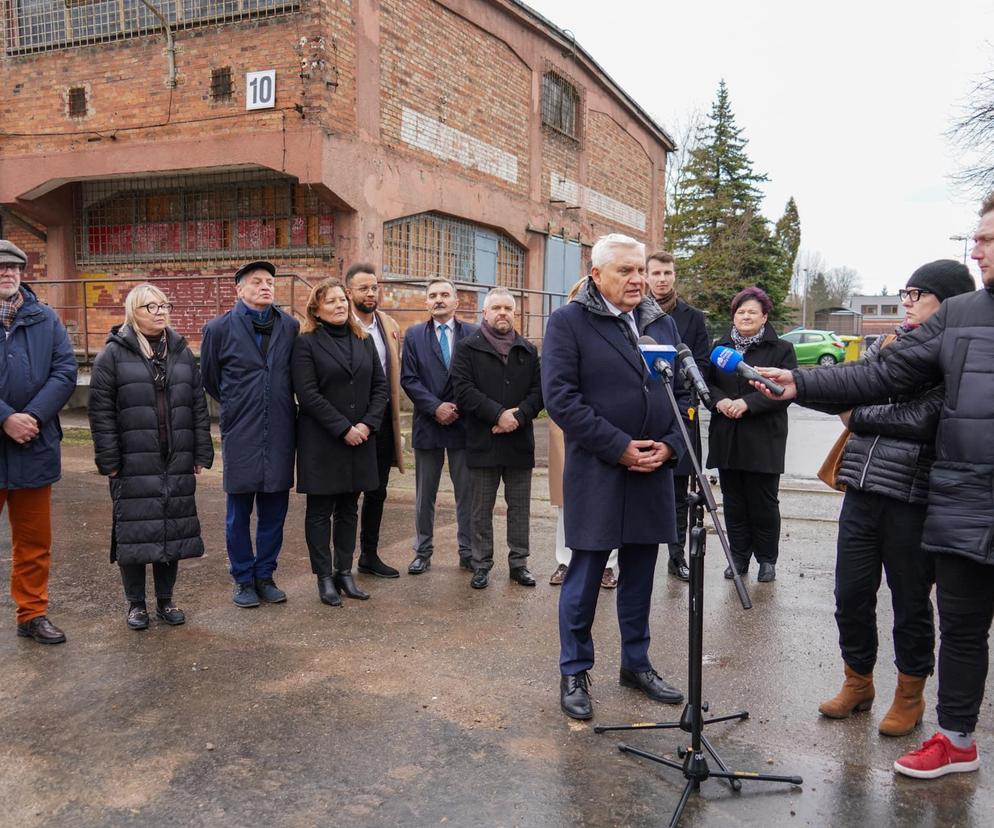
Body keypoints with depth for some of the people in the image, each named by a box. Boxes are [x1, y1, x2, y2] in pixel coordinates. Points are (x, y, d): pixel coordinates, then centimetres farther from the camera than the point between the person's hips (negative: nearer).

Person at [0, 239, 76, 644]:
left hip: (35, 448, 3)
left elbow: (65, 371, -2)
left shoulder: (46, 320, 7)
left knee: (34, 542, 12)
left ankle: (32, 614, 26)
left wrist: (33, 417, -14)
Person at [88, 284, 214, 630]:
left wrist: (202, 454, 6)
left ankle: (165, 599, 23)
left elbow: (198, 407, 11)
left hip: (177, 462, 4)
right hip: (133, 464, -3)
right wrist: (108, 459, -8)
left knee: (173, 529, 9)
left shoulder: (181, 352, 11)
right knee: (134, 530, 3)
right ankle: (136, 603, 19)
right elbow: (101, 411, -4)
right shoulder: (113, 354, -1)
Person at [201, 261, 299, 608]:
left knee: (274, 511, 9)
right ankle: (243, 579, 20)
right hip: (240, 436, -2)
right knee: (239, 512, 7)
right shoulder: (219, 328, -2)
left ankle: (265, 575, 23)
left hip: (280, 434, 2)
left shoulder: (290, 327, 3)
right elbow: (209, 378, 11)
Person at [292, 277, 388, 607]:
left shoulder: (364, 341, 11)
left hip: (360, 440, 5)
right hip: (321, 441, -5)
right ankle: (324, 577, 13)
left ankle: (344, 572, 20)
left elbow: (380, 386, 7)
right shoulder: (306, 343, -5)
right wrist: (344, 428, -16)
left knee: (349, 509, 11)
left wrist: (368, 424, -8)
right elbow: (308, 394, -13)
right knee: (320, 511, 4)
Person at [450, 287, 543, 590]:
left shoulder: (528, 350, 11)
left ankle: (518, 563, 20)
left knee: (520, 507, 10)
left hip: (520, 440, 3)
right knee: (482, 509, 6)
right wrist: (498, 414, -17)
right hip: (483, 441, -3)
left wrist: (518, 416, -13)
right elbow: (464, 390, -10)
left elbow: (539, 389, 4)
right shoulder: (468, 348, 1)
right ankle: (482, 564, 16)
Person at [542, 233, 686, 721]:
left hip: (653, 472, 5)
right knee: (584, 577, 4)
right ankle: (574, 673, 20)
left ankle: (636, 664, 31)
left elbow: (683, 390, 13)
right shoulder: (569, 322, -6)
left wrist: (670, 445, -4)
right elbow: (560, 397, -14)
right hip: (596, 474, -5)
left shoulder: (663, 324, 12)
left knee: (639, 575, 15)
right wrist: (620, 448, -16)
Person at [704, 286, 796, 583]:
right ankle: (739, 556, 20)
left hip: (763, 440, -4)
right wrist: (719, 400, -10)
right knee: (733, 500, 9)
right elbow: (705, 381, 11)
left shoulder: (781, 349, 0)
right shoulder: (721, 347, 13)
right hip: (726, 437, 4)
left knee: (764, 501, 3)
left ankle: (767, 559, 17)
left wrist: (748, 403, -19)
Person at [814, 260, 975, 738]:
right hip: (862, 489, 5)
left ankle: (910, 697, 29)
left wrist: (858, 415, -7)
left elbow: (924, 420, -16)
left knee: (910, 601, 9)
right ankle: (857, 682, 31)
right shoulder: (890, 342, 12)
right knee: (851, 594, 11)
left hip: (912, 496, -5)